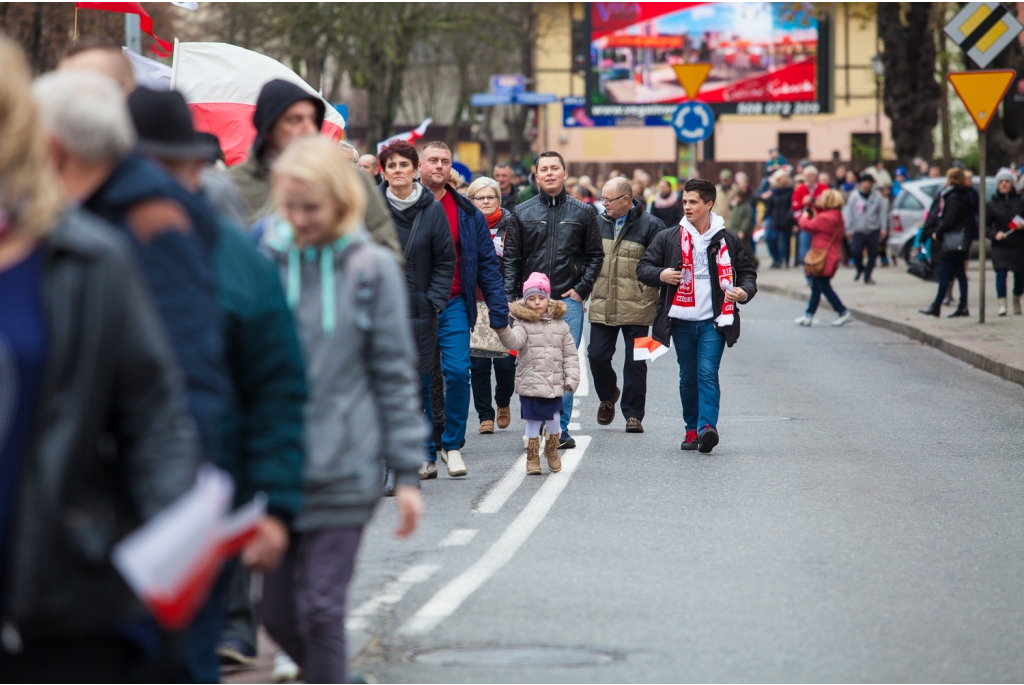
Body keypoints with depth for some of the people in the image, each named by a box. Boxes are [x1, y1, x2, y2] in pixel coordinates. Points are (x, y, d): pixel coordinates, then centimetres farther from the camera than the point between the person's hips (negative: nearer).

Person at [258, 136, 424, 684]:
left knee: (321, 607, -5)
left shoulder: (373, 269, -2)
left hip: (343, 468, -3)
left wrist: (406, 473, 0)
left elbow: (394, 373, 1)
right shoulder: (265, 260, 2)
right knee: (279, 613, 8)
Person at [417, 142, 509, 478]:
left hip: (453, 305, 1)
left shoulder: (467, 213, 6)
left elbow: (487, 263, 8)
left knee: (457, 372, -11)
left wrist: (498, 310, 1)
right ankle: (425, 452, 11)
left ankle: (452, 444, 5)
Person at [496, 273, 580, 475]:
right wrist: (503, 329, -41)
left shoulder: (560, 325, 8)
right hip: (530, 385, -2)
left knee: (553, 422, 4)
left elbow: (570, 354, 11)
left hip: (555, 386, 2)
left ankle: (551, 450, 30)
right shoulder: (523, 324, -1)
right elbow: (513, 341, -21)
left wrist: (571, 379, 4)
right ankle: (532, 457, 16)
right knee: (533, 422, 2)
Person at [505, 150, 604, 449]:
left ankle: (561, 427, 2)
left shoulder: (583, 212, 7)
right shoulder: (522, 212, 8)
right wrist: (510, 298, -3)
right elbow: (511, 258, 6)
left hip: (568, 301, -1)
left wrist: (581, 289, -1)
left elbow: (595, 255, 11)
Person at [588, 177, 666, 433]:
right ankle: (608, 396, 31)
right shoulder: (598, 224, 10)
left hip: (636, 309, -4)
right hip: (602, 307, 4)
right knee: (597, 356, 3)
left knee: (635, 362, 2)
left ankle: (633, 414, 12)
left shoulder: (650, 225, -6)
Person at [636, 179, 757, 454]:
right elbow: (643, 267, 8)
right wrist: (660, 275, -14)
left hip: (713, 321, -2)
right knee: (688, 377, 9)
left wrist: (744, 291, -10)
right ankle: (692, 429, 19)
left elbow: (747, 272, 12)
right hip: (682, 320, 2)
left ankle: (707, 427, -22)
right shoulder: (669, 238, 8)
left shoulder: (728, 240, 6)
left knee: (708, 373, -15)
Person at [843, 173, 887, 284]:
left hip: (873, 230, 1)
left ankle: (867, 276, 10)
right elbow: (848, 213, 4)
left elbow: (882, 213, 6)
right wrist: (849, 228, -1)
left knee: (872, 254, 0)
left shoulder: (877, 196, 3)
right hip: (858, 230, -1)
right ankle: (860, 269, 19)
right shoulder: (854, 196, 2)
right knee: (855, 251, -10)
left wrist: (883, 228, 1)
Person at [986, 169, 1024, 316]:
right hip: (1000, 245, -1)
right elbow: (985, 226, 4)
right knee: (1001, 273, -14)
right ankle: (1002, 305, -12)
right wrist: (995, 234, -13)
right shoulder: (992, 204, 3)